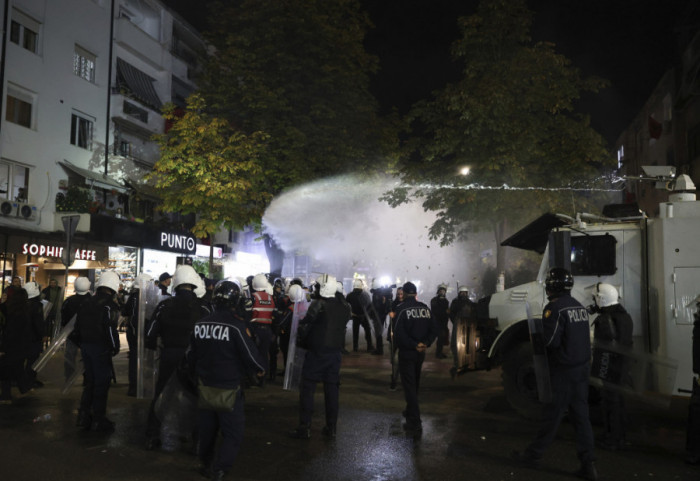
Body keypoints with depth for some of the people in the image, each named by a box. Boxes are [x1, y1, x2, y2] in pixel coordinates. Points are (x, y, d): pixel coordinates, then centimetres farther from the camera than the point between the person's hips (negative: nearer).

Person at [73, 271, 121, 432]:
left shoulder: (86, 303, 11)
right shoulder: (109, 305, -14)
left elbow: (77, 327, 16)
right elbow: (110, 329, -20)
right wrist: (115, 347, -9)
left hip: (86, 346, 7)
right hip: (101, 348, -7)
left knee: (89, 381, 17)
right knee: (102, 383, 1)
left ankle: (83, 417, 18)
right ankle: (100, 420, 6)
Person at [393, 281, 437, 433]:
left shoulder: (402, 309, -14)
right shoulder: (425, 308, 3)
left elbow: (399, 333, -22)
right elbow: (434, 329, 1)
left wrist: (414, 345, -15)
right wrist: (425, 344, -6)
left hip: (407, 352, -6)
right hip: (420, 353, 6)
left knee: (409, 386, -1)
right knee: (415, 384, 22)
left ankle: (415, 422, -2)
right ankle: (411, 411, 38)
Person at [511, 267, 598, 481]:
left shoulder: (554, 308, -17)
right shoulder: (579, 306, 10)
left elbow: (550, 341, -22)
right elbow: (583, 337, 14)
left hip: (564, 371, -8)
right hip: (582, 367, 8)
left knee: (552, 416, 3)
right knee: (581, 416, 10)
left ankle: (533, 455, 17)